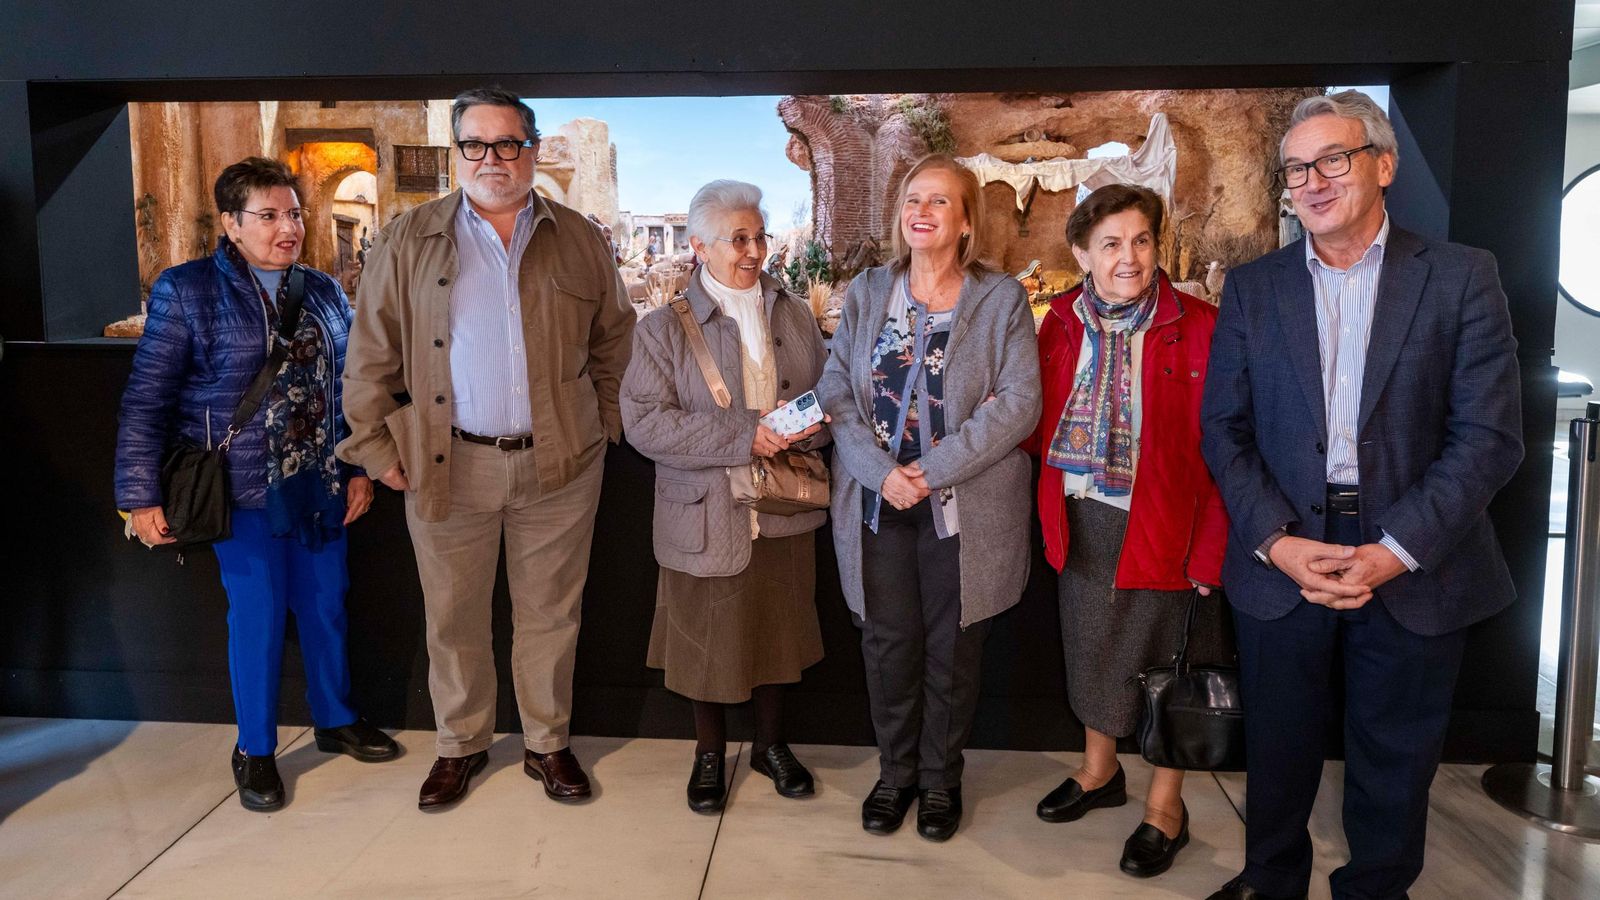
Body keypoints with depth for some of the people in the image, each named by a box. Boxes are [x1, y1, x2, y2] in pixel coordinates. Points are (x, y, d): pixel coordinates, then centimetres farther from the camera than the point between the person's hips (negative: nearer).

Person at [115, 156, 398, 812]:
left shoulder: (324, 292, 8)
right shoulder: (187, 291, -6)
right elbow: (146, 401, -7)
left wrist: (359, 468, 10)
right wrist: (141, 496, -10)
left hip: (321, 488, 4)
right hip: (245, 493, -4)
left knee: (326, 608, 13)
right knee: (257, 618, 3)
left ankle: (336, 720, 33)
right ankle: (254, 750, 22)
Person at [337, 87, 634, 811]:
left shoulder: (580, 241, 7)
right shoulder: (408, 241, 3)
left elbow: (614, 342, 12)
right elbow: (372, 354, 3)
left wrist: (606, 426, 6)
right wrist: (378, 446, 0)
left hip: (560, 463, 1)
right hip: (448, 464, 0)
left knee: (550, 612, 10)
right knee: (453, 615, 10)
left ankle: (547, 744, 27)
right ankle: (460, 746, 30)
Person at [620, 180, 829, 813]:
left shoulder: (795, 315, 7)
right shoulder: (664, 327, -5)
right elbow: (644, 422, -15)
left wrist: (807, 427, -12)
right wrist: (744, 438, -22)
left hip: (783, 514, 3)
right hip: (706, 515, -3)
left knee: (777, 630, 15)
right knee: (708, 638, 10)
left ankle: (771, 744, 36)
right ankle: (710, 752, 33)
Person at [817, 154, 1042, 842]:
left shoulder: (1002, 298, -2)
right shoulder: (866, 294, 7)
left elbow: (1019, 403, -10)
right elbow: (835, 393, 0)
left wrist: (933, 468, -18)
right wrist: (881, 472, -15)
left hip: (965, 510, -2)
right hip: (878, 504, 2)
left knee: (952, 652, 10)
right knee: (889, 647, 11)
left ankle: (941, 779, 31)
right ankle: (895, 772, 32)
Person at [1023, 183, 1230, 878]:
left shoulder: (1196, 326, -12)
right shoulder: (1064, 322, 2)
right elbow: (1044, 422, 7)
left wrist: (1208, 551, -18)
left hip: (1162, 523, -4)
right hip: (1082, 519, 5)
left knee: (1165, 658, 10)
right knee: (1090, 646, 19)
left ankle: (1166, 806, 30)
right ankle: (1099, 770, 43)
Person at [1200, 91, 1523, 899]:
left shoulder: (1462, 277, -2)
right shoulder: (1252, 288, 5)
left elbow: (1490, 436, -7)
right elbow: (1224, 430, 1)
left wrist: (1396, 550, -16)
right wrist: (1277, 542, -12)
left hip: (1414, 567, -1)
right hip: (1281, 560, 2)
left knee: (1395, 760, 14)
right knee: (1278, 749, 15)